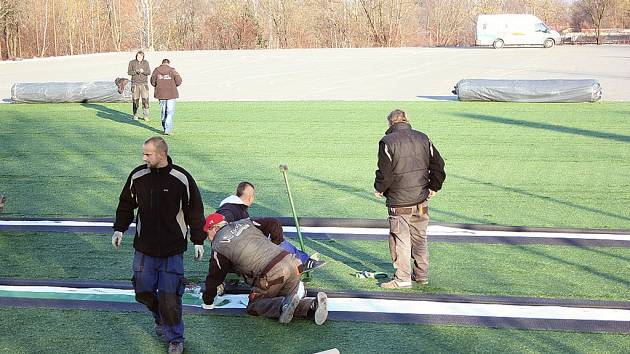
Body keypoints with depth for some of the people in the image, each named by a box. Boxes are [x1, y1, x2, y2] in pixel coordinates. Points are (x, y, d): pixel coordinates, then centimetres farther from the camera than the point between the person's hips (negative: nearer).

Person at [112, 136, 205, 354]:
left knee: (169, 296, -7)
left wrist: (198, 240, 3)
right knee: (143, 291, 7)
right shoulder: (137, 176, 0)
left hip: (172, 251, -4)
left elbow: (194, 211, 1)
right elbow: (126, 204, 15)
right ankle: (160, 320, 37)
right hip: (144, 248, 4)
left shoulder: (182, 179, -8)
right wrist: (119, 229, 8)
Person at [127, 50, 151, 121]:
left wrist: (143, 71, -23)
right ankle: (135, 115, 12)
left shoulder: (146, 63, 4)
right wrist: (135, 71, -19)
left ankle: (145, 116, -2)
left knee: (145, 99, -7)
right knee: (135, 100, 0)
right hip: (135, 83, 0)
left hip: (144, 83, 0)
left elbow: (149, 72, -3)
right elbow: (129, 72, -1)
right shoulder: (132, 62, 3)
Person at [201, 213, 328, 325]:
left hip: (271, 274, -7)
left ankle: (284, 305, -17)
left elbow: (214, 277, 14)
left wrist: (208, 302, 30)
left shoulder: (219, 247, 7)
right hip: (291, 262, 7)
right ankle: (313, 305, -9)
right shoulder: (245, 223, 23)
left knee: (254, 306, 11)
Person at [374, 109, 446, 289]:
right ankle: (422, 275, 24)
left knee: (401, 240, 1)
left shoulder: (388, 141, -11)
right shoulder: (423, 138, 6)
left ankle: (402, 279, 3)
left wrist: (379, 188, 3)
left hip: (399, 202, -6)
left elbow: (385, 171, -15)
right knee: (420, 238, 16)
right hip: (421, 199, 6)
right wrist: (434, 186, 19)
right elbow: (438, 165, 8)